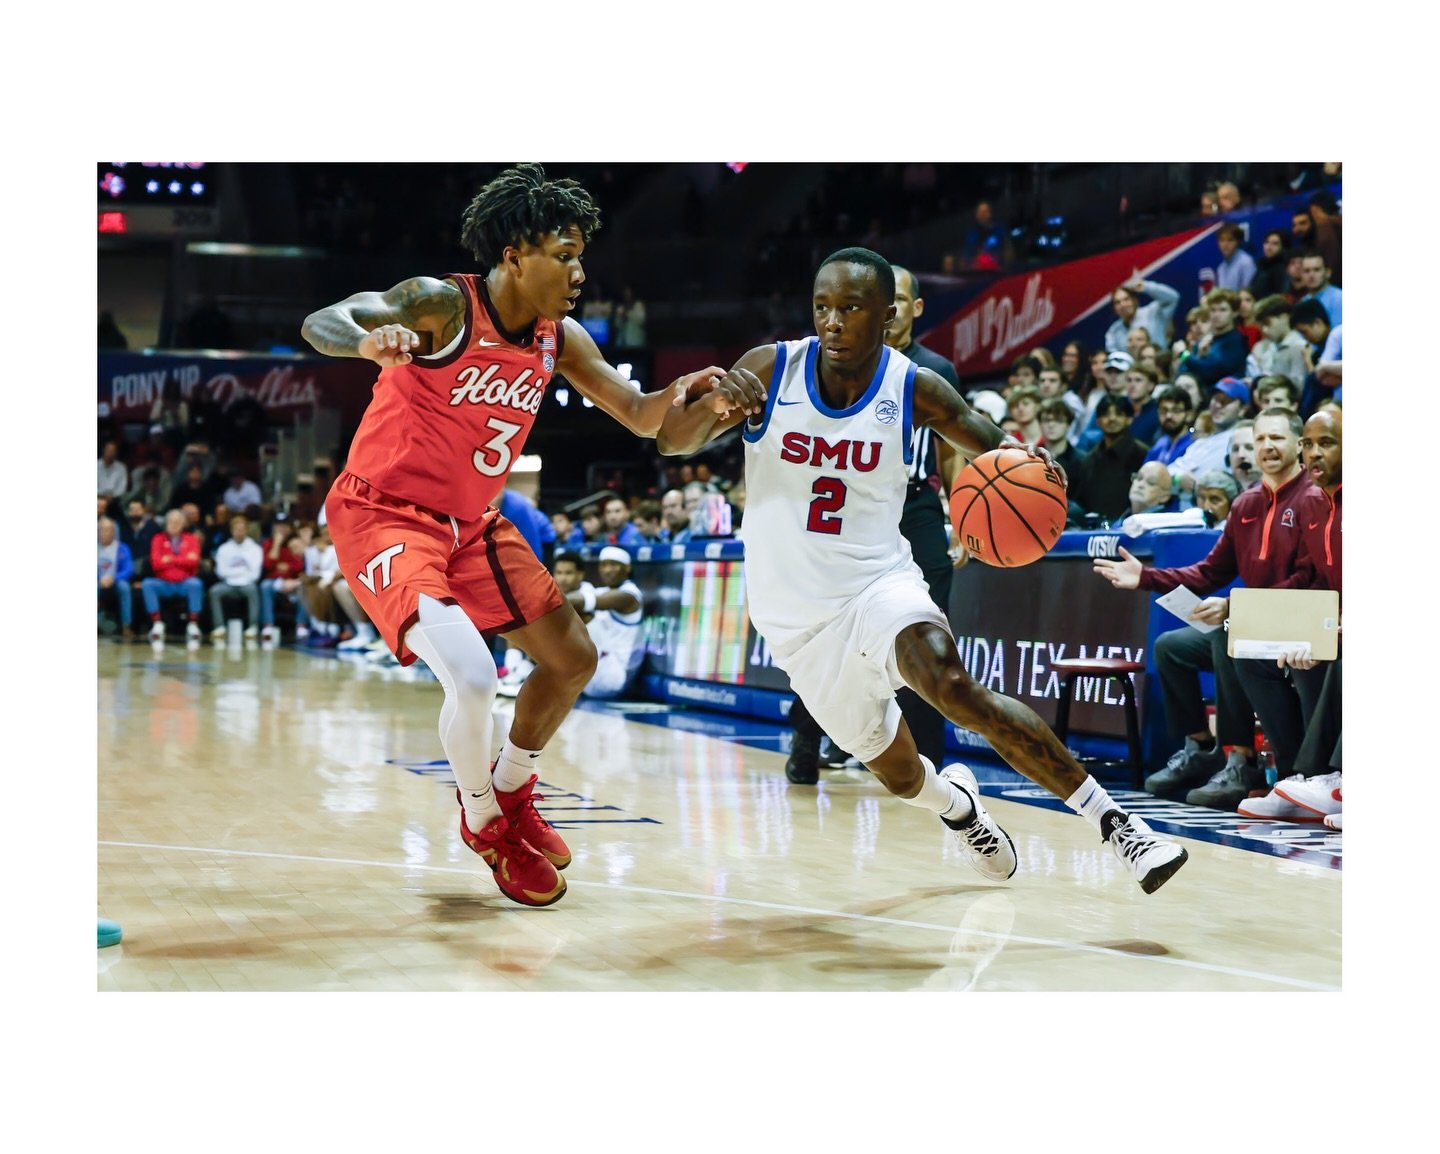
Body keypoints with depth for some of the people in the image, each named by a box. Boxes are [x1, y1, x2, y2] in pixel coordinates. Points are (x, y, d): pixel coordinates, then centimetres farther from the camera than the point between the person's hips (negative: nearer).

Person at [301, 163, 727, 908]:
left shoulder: (561, 338, 1)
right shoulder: (443, 305, -20)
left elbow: (640, 418, 5)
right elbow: (320, 324, -33)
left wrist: (679, 393, -19)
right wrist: (368, 341, -57)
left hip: (471, 522, 8)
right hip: (384, 514, -8)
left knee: (572, 659, 10)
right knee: (471, 675, -25)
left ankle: (510, 789, 36)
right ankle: (484, 823, 5)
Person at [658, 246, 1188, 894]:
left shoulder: (915, 390, -10)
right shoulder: (772, 370, -10)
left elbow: (990, 446, 3)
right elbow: (671, 440, -10)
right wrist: (712, 406, -35)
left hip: (879, 583, -2)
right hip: (797, 616, 2)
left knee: (951, 684, -33)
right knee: (899, 775, 12)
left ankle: (1111, 822, -26)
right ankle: (955, 804, 50)